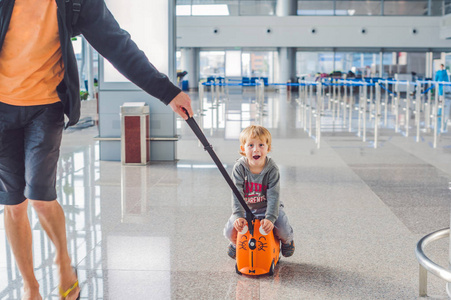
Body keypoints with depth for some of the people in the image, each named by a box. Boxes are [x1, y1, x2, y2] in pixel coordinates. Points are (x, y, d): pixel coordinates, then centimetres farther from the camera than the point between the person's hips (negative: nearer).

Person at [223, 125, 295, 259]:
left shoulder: (272, 169, -21)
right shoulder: (239, 168, -19)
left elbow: (273, 196, -25)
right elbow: (237, 194, -24)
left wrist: (270, 218, -38)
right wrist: (238, 216, -38)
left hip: (268, 208, -1)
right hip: (246, 209, 1)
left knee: (284, 231, -19)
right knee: (229, 231, -15)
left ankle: (287, 241, 23)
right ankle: (237, 243, 26)